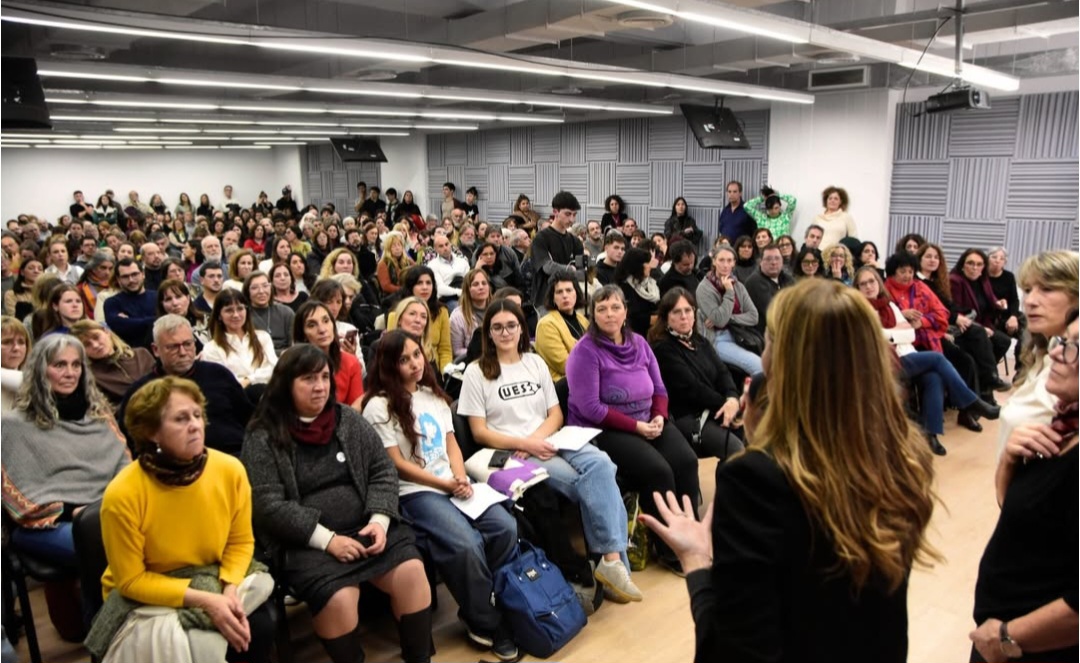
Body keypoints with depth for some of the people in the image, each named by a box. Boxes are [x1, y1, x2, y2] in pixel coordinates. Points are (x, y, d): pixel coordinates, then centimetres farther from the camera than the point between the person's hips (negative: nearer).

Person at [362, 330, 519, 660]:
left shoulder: (434, 396, 17)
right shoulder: (378, 407, -4)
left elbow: (452, 444, 15)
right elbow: (396, 464, -8)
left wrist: (461, 478, -5)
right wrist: (445, 484, -11)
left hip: (455, 485, 6)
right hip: (415, 493, -6)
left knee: (506, 528, -18)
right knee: (467, 545, -29)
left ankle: (477, 605, 3)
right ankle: (486, 622, -4)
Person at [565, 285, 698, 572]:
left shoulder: (639, 343, 8)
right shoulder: (586, 351, -11)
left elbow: (659, 389, 12)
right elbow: (590, 408, -17)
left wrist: (659, 417, -9)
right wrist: (636, 426, -18)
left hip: (647, 423, 6)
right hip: (603, 430, -6)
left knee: (686, 462, -19)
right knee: (658, 471, -25)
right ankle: (670, 549, -7)